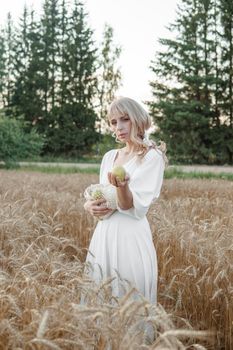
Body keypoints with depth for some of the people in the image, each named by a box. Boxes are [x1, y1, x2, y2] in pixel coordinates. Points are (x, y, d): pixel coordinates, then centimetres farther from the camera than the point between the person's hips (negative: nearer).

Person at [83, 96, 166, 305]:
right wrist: (90, 206, -5)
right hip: (103, 235, 7)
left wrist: (122, 186, -35)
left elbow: (136, 209, -16)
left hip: (131, 238, -7)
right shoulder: (109, 157, 11)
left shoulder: (152, 157, -9)